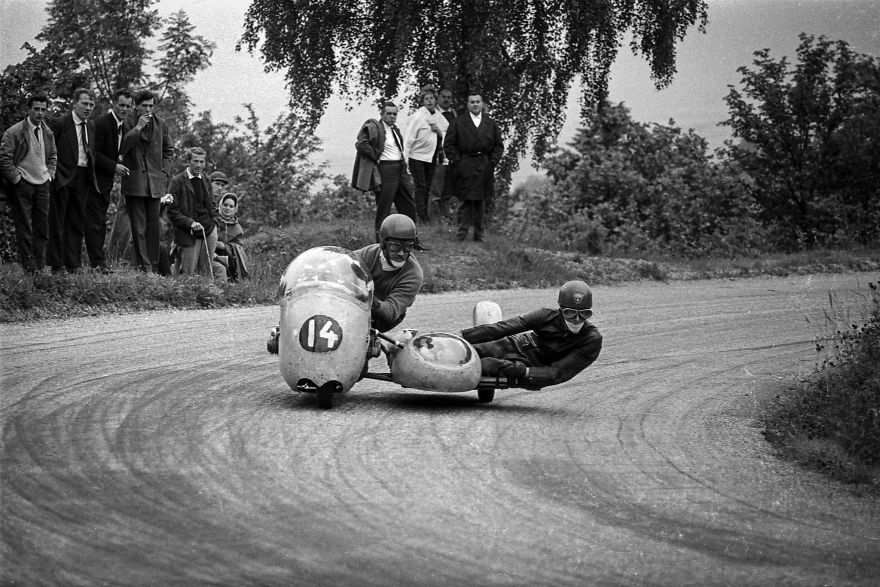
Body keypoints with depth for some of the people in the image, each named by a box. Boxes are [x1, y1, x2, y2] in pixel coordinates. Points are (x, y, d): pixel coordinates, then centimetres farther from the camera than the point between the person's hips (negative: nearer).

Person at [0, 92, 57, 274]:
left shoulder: (48, 133, 10)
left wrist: (49, 174, 10)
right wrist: (16, 179, -11)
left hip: (42, 184, 6)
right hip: (22, 184, -5)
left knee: (43, 228, 3)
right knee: (24, 230, -3)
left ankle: (40, 266, 8)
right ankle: (29, 267, -1)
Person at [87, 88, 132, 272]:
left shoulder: (122, 126, 13)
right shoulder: (101, 123, -15)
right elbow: (93, 152, -19)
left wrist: (117, 167, 7)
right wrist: (113, 166, -20)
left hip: (106, 182, 9)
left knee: (101, 223, 10)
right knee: (94, 222, -9)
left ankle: (98, 261, 12)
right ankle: (98, 263, -11)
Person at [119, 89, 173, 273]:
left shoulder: (160, 125, 10)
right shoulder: (127, 123, -2)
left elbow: (168, 151, 22)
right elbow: (121, 148, -15)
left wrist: (164, 173, 9)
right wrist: (137, 128, -16)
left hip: (155, 183, 4)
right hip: (134, 181, -4)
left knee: (153, 226, 5)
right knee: (138, 227, -6)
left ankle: (154, 268, 8)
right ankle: (144, 267, -6)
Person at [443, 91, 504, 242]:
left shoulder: (491, 124, 11)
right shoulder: (458, 123, 4)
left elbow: (498, 146, 13)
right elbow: (449, 145, 2)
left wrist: (492, 162, 1)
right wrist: (457, 161, -6)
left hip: (484, 168, 2)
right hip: (464, 167, -2)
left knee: (480, 201, 6)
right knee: (464, 200, -4)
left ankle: (478, 233, 12)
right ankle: (462, 230, 1)